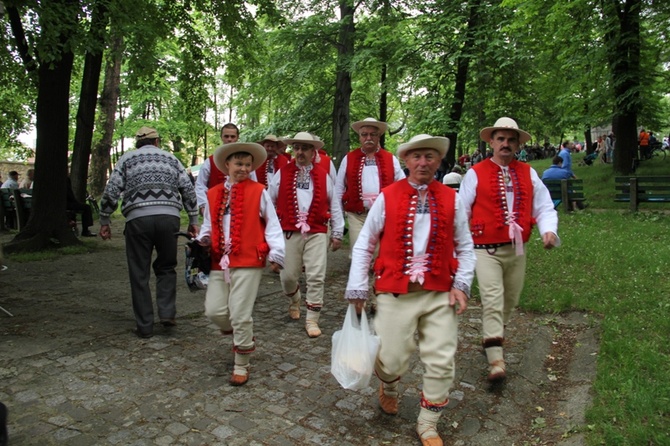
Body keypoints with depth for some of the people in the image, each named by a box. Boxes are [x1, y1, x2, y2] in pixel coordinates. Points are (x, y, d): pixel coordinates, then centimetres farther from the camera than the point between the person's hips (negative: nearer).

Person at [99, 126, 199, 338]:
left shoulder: (127, 159, 15)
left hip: (138, 219, -1)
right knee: (166, 267, 18)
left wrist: (104, 222, 13)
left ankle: (144, 326, 12)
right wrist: (193, 221, 14)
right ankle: (167, 312, 5)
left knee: (139, 274, 7)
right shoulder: (171, 158, 19)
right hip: (169, 217, 1)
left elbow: (111, 191, 6)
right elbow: (188, 190, 11)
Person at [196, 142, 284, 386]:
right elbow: (209, 226, 19)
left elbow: (272, 225, 0)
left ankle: (241, 366, 18)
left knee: (240, 314, -3)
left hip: (248, 263, -4)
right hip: (219, 262, 5)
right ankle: (242, 337, 33)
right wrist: (202, 241, -1)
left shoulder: (258, 192, -1)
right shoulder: (213, 194, 11)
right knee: (214, 310, 1)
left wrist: (276, 254, -8)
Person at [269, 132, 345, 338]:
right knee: (288, 276, 5)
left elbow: (334, 206, 10)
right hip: (289, 233, 0)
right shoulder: (282, 174, 5)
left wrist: (337, 233, 8)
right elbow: (269, 202, 9)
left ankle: (312, 320, 9)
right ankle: (294, 300, 39)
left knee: (316, 277, -4)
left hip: (316, 233, 0)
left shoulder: (323, 176, 6)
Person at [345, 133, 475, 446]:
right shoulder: (386, 198, -2)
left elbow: (465, 248, 10)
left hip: (440, 295, 2)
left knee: (441, 362, 4)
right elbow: (363, 247, 3)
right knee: (391, 361, 3)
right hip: (394, 294, -1)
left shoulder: (451, 199, 3)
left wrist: (462, 285, -2)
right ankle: (389, 390, 42)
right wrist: (357, 288, -2)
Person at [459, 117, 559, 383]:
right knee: (493, 302, -12)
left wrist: (548, 230, -13)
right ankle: (496, 361, -7)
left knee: (510, 302, 17)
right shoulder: (475, 174, -3)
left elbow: (544, 207, 6)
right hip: (486, 250, -4)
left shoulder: (528, 173, 7)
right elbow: (461, 211, 0)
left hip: (517, 250, 5)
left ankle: (492, 338, 42)